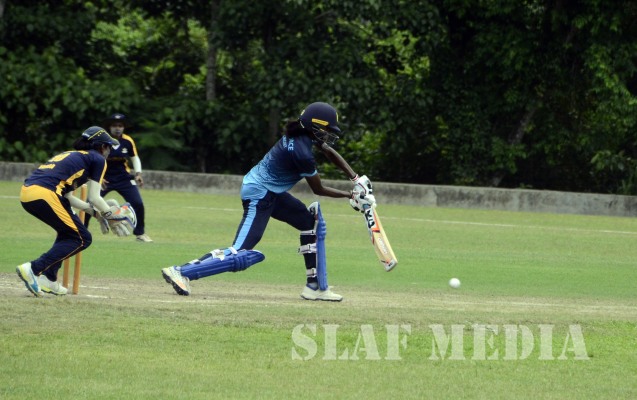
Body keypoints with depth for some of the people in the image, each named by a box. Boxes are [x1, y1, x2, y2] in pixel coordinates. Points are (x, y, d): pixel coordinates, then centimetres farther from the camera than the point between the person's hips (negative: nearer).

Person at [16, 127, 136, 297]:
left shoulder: (71, 155, 32)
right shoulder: (98, 159, 9)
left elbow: (66, 197, 28)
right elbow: (93, 197, 3)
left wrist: (96, 213, 31)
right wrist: (110, 215, 17)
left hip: (26, 193, 8)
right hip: (43, 194, -8)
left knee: (69, 230, 27)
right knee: (82, 239, 2)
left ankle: (48, 279, 18)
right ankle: (34, 269, -13)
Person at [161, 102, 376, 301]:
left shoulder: (300, 134, 1)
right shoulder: (302, 153, -25)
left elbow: (330, 153, 16)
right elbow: (319, 190, -11)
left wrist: (356, 180, 10)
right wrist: (350, 195, 1)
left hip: (272, 192, 11)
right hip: (260, 195, -11)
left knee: (312, 220, 14)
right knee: (243, 254, -16)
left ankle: (315, 286, 15)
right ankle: (181, 272, -15)